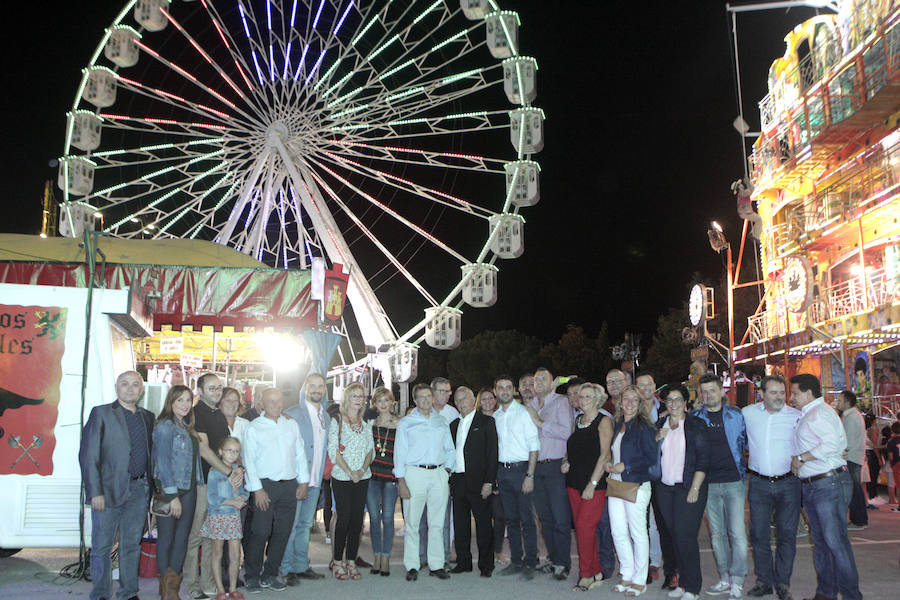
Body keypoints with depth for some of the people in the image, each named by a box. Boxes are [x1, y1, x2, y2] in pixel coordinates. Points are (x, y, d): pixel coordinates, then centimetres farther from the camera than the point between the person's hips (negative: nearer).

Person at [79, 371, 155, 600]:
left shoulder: (147, 417, 11)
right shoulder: (101, 413, -2)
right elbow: (88, 455, -7)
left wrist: (151, 487, 5)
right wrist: (95, 492, -13)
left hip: (139, 490, 4)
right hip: (110, 490, -4)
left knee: (132, 545, 12)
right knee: (102, 547, 4)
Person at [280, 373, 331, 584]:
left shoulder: (326, 417, 13)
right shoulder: (292, 414, -8)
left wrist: (320, 476, 13)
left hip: (315, 480, 6)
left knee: (305, 524, 14)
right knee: (291, 525, -2)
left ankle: (301, 566, 23)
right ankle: (285, 569, 8)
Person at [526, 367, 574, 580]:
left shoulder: (561, 402, -3)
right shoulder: (531, 405, 16)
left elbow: (566, 431, -15)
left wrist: (540, 423, -12)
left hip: (556, 466, -6)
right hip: (537, 467, 6)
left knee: (560, 518, -4)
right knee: (545, 518, 11)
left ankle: (562, 562, 4)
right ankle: (553, 558, 21)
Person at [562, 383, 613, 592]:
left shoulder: (603, 421, -6)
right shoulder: (578, 420, 14)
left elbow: (604, 455, -12)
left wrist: (592, 484, -16)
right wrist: (566, 462, 5)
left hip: (594, 484, -7)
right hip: (574, 481, 7)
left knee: (585, 527, -9)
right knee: (581, 528, 7)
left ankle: (586, 575, 3)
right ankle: (596, 572, 19)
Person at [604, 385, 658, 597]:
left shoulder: (644, 427, -9)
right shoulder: (618, 425, 13)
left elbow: (652, 458, -14)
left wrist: (626, 466, -16)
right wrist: (609, 464, 6)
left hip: (636, 485, -7)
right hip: (615, 484, 7)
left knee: (638, 534, 3)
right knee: (618, 532, 8)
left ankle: (640, 580, 15)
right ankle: (627, 575, 22)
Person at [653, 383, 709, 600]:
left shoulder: (696, 425, -2)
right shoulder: (659, 425, 12)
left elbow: (703, 459, -6)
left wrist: (695, 489, -12)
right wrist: (657, 440, -4)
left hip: (688, 487, -4)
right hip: (664, 488, 5)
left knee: (685, 535, -8)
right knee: (673, 535, 5)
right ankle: (680, 581, 16)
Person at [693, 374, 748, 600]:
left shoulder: (736, 415, 3)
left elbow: (747, 441, 11)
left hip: (734, 481, -2)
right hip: (708, 484, 2)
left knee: (737, 533, -5)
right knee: (717, 533, 9)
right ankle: (725, 579, 21)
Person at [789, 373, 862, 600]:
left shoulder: (820, 413, -13)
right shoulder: (806, 415, 18)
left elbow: (831, 444, -26)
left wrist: (801, 458, -16)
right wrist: (796, 462, 6)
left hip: (829, 485, -10)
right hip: (810, 486, 10)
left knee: (835, 541, -8)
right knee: (820, 541, 14)